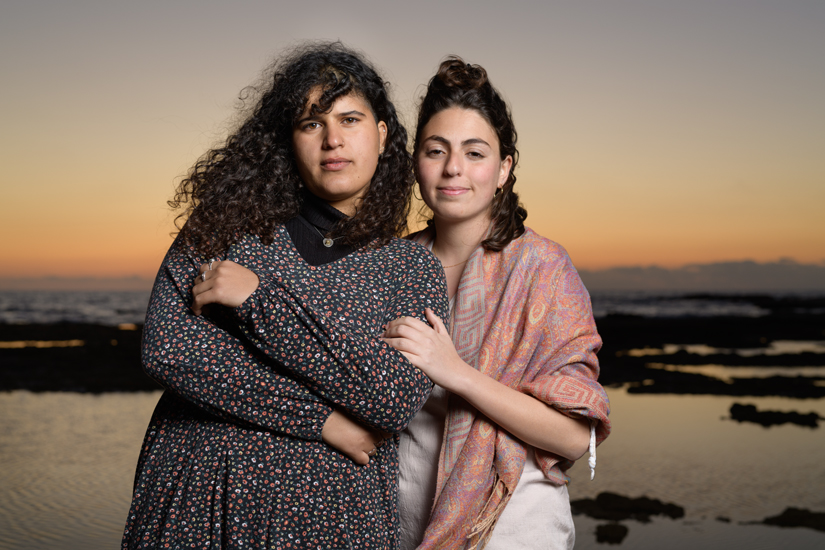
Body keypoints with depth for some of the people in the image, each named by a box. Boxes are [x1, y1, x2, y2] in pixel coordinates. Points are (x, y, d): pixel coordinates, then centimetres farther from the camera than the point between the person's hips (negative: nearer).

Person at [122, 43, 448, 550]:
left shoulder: (415, 269, 1)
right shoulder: (227, 223, 1)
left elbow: (399, 399, -14)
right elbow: (167, 348, -11)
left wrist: (261, 298, -17)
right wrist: (321, 419, -13)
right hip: (195, 502, 1)